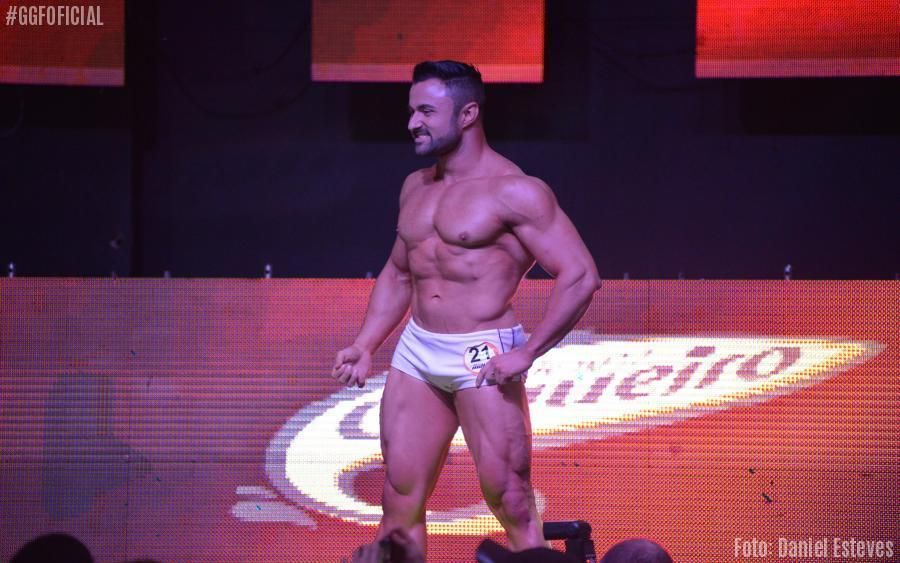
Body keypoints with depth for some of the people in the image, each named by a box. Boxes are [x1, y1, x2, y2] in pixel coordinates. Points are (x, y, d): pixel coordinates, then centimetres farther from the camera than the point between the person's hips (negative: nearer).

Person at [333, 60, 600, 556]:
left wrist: (526, 354, -19)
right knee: (399, 499, 6)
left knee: (511, 505, -4)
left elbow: (580, 276, -14)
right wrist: (365, 344, 11)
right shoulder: (416, 187, 13)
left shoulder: (514, 192, -9)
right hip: (416, 351, 7)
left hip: (482, 358, -7)